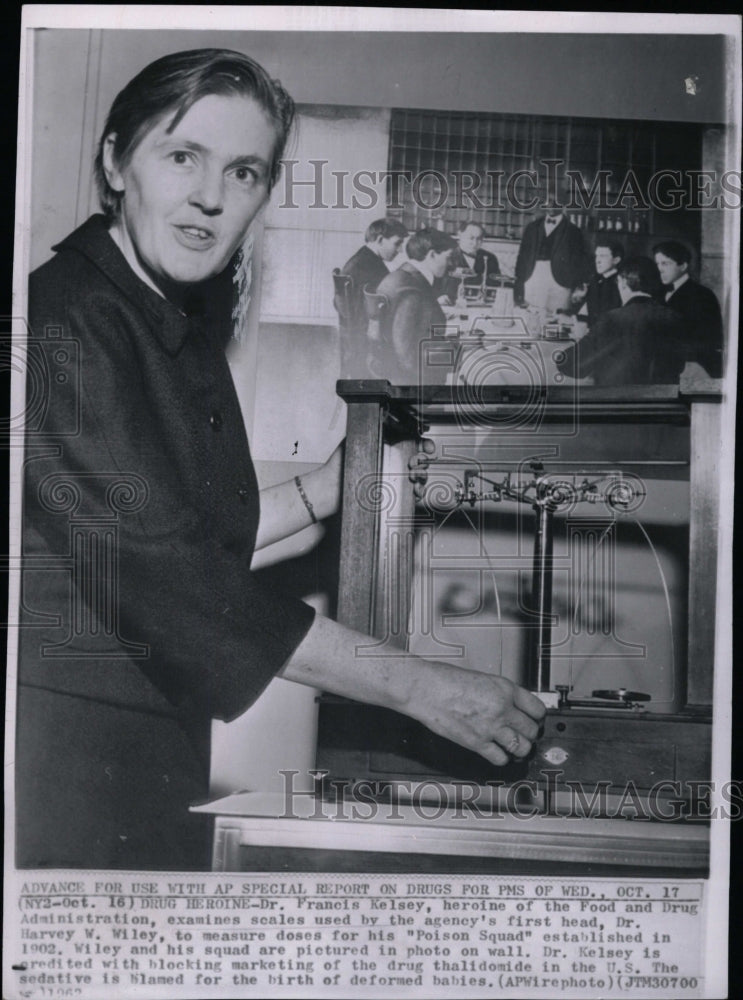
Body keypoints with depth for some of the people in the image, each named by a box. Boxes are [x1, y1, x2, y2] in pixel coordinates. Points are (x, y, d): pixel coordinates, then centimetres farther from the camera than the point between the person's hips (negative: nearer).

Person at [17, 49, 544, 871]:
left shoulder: (192, 335, 11)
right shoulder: (60, 320, -17)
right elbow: (160, 568, -23)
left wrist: (324, 490, 8)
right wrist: (412, 687, -22)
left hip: (160, 744, 8)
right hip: (60, 735, -8)